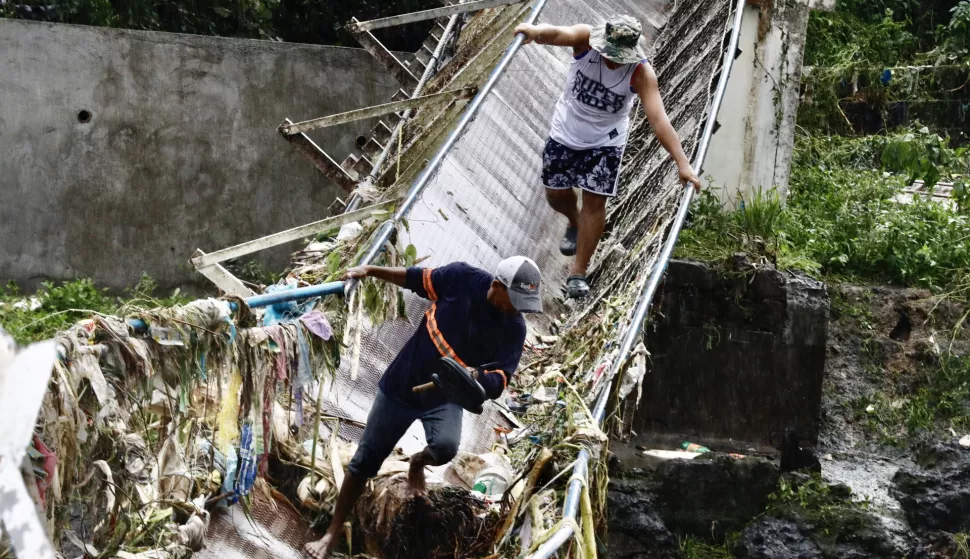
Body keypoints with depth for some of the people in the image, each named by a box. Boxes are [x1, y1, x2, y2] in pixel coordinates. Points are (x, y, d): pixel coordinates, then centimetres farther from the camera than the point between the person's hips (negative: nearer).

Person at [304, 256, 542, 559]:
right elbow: (418, 279, 0)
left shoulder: (514, 328, -16)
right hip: (402, 383, 0)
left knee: (446, 446, -30)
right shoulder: (462, 278, -18)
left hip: (445, 397, 0)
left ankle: (418, 463, 10)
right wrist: (371, 271, -3)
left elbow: (500, 381, -22)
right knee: (365, 461, 4)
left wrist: (477, 378, -43)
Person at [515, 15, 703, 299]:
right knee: (555, 193, 14)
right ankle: (574, 223, 49)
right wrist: (535, 31, -70)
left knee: (594, 201, -4)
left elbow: (658, 119, -37)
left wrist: (682, 163, -47)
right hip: (565, 131, 2)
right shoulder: (586, 39, -25)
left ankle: (578, 272, 10)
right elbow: (560, 34, -48)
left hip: (605, 141, -2)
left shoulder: (641, 73, -29)